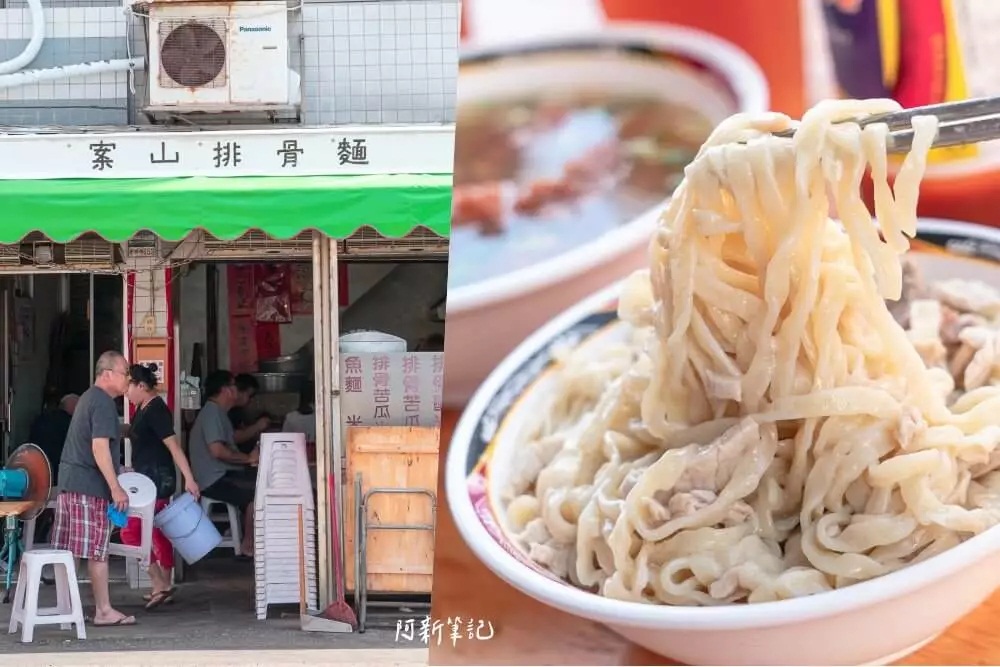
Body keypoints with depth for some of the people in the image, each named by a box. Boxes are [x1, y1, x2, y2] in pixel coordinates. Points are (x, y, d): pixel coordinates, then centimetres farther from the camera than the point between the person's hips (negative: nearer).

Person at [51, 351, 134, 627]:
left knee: (67, 551, 9)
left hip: (69, 481, 10)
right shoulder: (103, 402, -13)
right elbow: (99, 447, -21)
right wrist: (115, 487, -21)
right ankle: (104, 611, -1)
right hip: (90, 485, -9)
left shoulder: (89, 398, 19)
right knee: (97, 551, -4)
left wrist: (116, 470, 33)